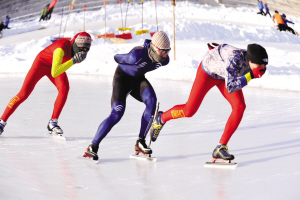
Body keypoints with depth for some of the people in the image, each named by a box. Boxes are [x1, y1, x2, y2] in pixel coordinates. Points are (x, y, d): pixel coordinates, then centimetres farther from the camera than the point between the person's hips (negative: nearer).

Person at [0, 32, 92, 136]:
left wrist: (78, 58, -16)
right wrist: (73, 60, -51)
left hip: (57, 65, 6)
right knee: (24, 94, -9)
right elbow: (54, 73, -48)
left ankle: (53, 123, -12)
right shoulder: (62, 47, -40)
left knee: (64, 88, -21)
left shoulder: (77, 46, -20)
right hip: (42, 63, -5)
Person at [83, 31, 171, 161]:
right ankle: (93, 147, -11)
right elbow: (117, 58, -17)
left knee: (151, 101, -24)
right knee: (117, 113, -21)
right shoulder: (137, 55, -36)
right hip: (123, 77, -6)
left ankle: (140, 142, -15)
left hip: (138, 79, 6)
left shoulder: (164, 60, -16)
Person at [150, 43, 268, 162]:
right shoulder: (235, 59, -43)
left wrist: (219, 50, 13)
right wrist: (251, 75, -50)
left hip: (225, 74, 6)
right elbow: (230, 88, -46)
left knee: (240, 106, -16)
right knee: (189, 111, -1)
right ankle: (161, 118, 31)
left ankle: (221, 147, -8)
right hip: (208, 70, -6)